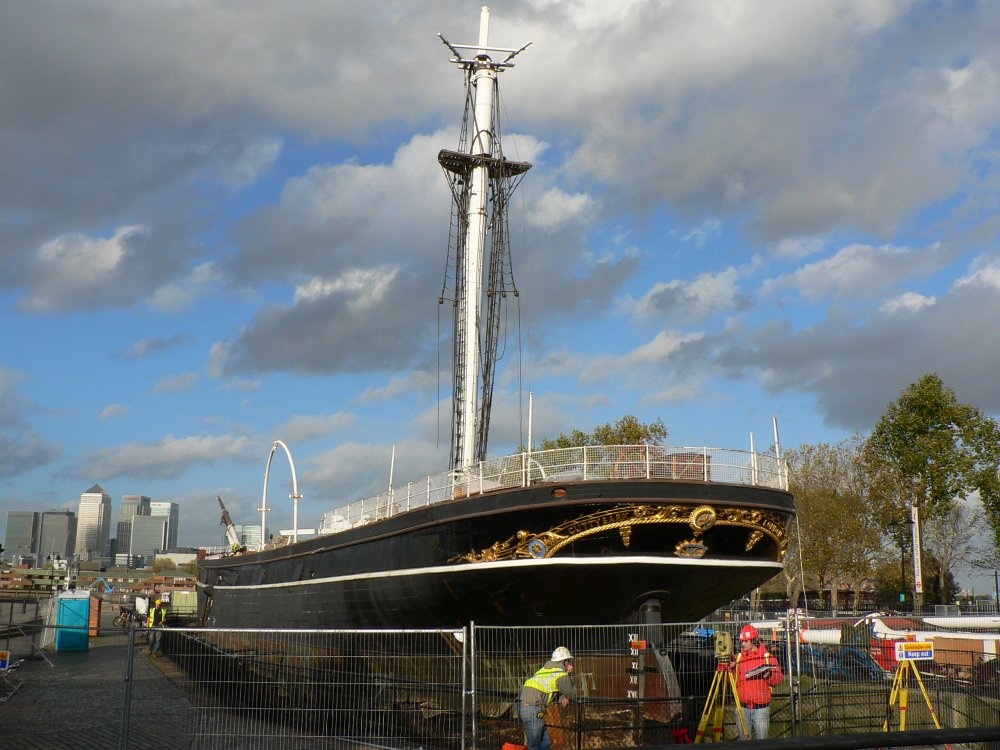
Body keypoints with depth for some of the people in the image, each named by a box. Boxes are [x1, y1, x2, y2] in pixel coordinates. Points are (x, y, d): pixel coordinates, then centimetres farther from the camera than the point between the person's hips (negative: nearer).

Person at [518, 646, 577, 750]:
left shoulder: (547, 668, 19)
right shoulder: (562, 675, -5)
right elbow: (572, 695, 6)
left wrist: (563, 697, 7)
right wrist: (570, 675, 14)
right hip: (533, 708, -9)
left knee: (546, 741, 15)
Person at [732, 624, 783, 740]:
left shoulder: (767, 657, 0)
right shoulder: (738, 658, 8)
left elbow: (778, 679, -1)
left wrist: (768, 674, -21)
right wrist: (731, 669, -8)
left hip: (761, 707, -3)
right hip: (743, 707, 3)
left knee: (762, 739, 1)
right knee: (743, 739, 9)